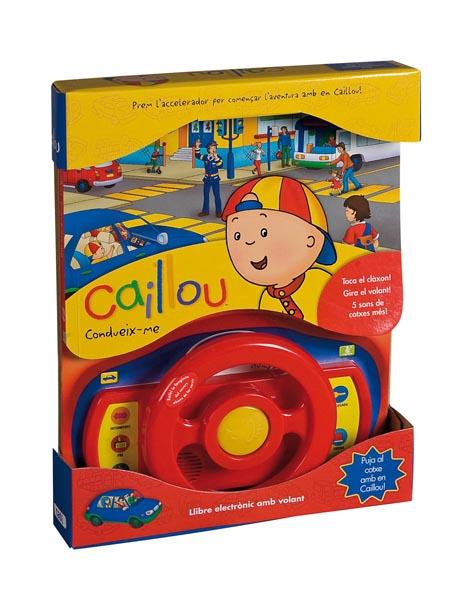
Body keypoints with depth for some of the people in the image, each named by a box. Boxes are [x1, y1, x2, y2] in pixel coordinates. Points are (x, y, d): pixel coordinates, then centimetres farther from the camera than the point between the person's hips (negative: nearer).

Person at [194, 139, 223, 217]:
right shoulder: (205, 157, 0)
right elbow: (198, 156, 10)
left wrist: (216, 158, -32)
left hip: (215, 179, -4)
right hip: (207, 179, 4)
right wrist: (197, 147, -2)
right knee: (206, 196, 9)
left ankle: (218, 211, 7)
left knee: (217, 196, 1)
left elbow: (220, 166, -22)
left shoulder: (218, 158, -10)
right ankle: (205, 211, 19)